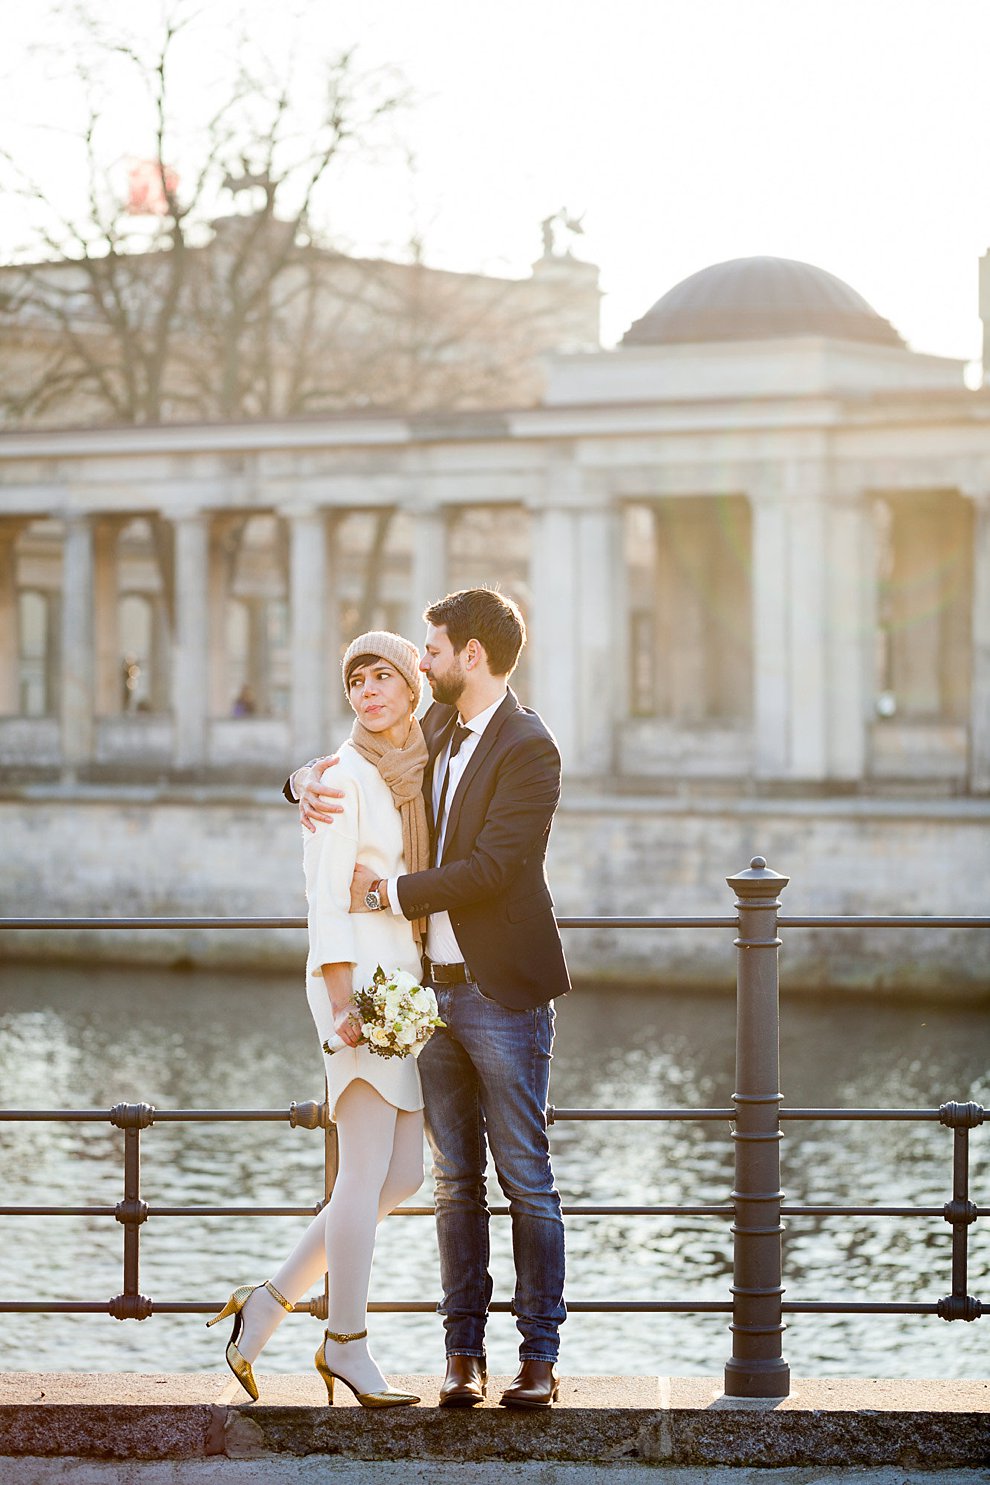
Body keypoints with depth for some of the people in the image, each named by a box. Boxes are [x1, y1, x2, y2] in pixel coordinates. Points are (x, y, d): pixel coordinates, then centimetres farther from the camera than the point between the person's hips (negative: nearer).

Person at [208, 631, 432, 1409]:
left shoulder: (426, 771, 15)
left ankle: (272, 1301, 14)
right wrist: (343, 1001, -20)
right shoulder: (345, 776, -7)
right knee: (369, 1169, -7)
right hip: (358, 973, -8)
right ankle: (347, 1345, 3)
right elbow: (326, 893, -12)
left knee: (404, 1173, 6)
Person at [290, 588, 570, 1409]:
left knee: (525, 1179, -2)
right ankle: (464, 1352, 13)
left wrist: (391, 893, -14)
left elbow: (492, 866, -19)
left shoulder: (529, 748, -11)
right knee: (456, 1181, 9)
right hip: (434, 989, 7)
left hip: (503, 993, -7)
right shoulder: (435, 730, 12)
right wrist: (309, 781, 0)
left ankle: (539, 1356, 3)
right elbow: (356, 767, 23)